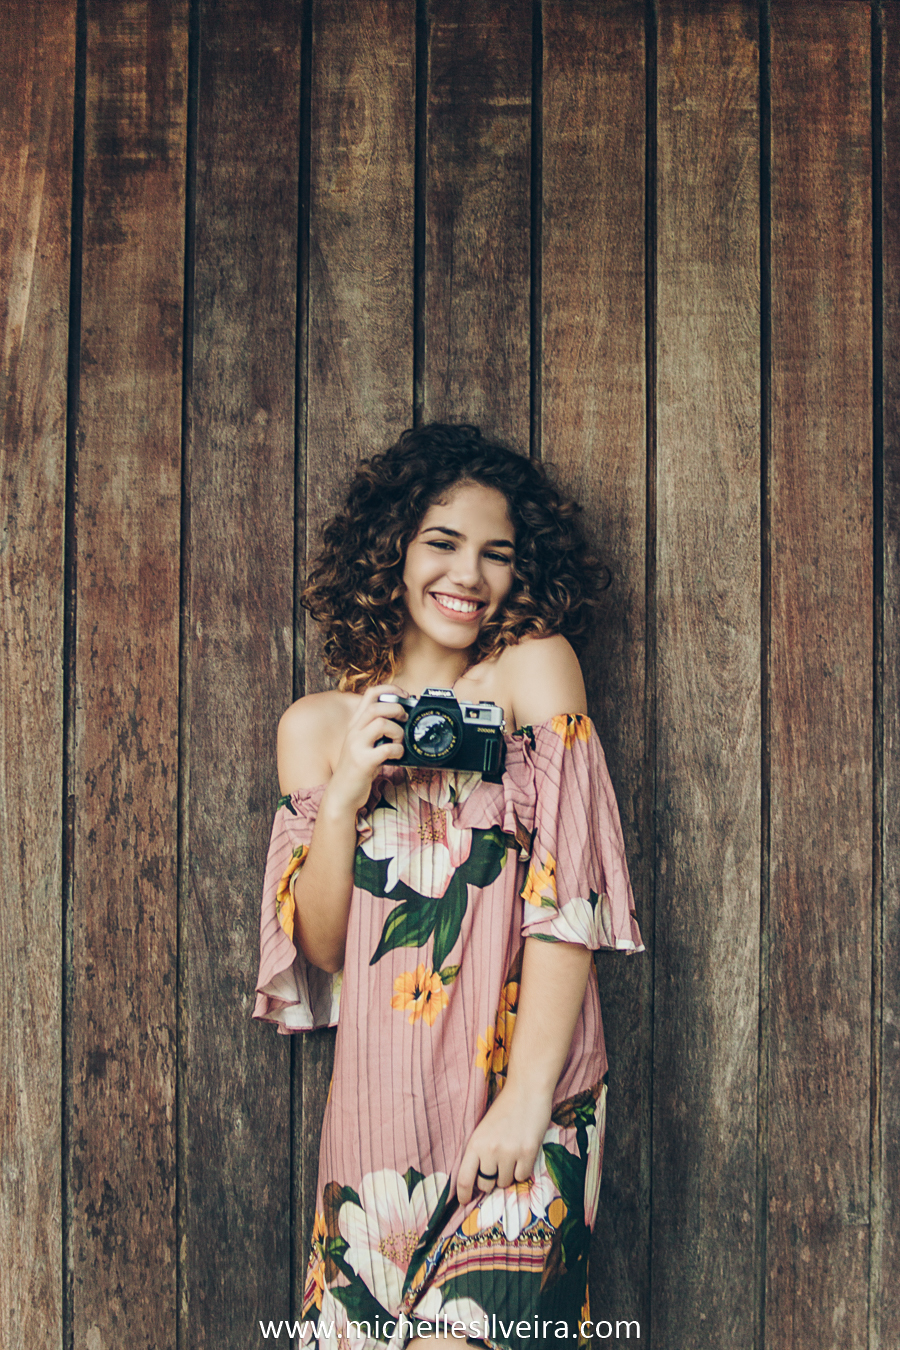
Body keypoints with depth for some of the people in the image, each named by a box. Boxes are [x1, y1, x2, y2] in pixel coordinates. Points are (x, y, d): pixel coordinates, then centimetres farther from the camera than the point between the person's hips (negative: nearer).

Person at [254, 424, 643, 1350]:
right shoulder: (317, 724, 10)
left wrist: (526, 1098, -15)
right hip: (382, 1106, 3)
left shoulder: (534, 667, 2)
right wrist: (345, 792, -9)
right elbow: (321, 945, 6)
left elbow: (568, 898, -7)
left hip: (521, 1107, -3)